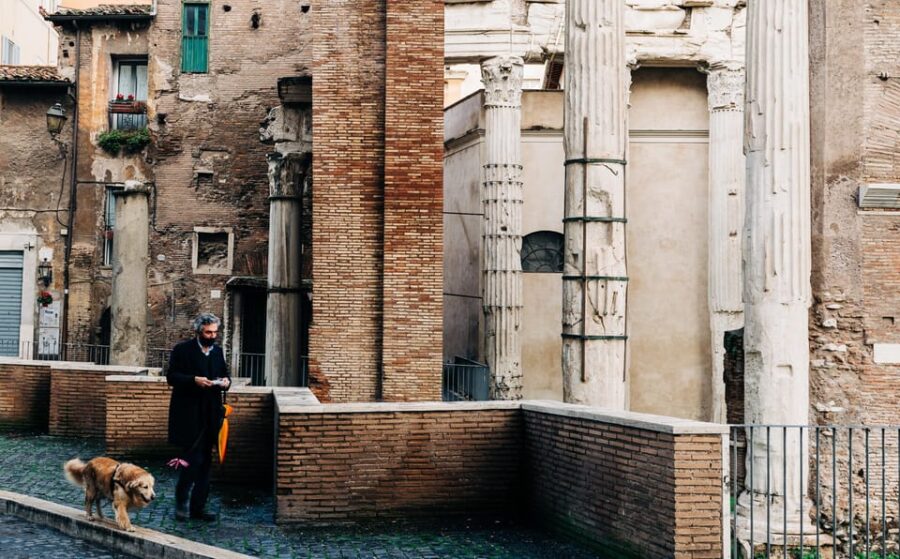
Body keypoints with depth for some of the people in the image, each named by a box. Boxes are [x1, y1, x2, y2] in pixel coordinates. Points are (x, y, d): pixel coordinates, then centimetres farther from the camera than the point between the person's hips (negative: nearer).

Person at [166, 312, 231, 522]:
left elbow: (224, 374, 19)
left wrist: (226, 381, -4)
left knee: (205, 462, 8)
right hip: (189, 415, -6)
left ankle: (198, 506, 15)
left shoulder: (217, 351, 12)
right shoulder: (182, 350, -5)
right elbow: (171, 377, -9)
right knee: (194, 459, -11)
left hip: (210, 415, 6)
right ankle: (181, 501, 7)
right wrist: (194, 380, -22)